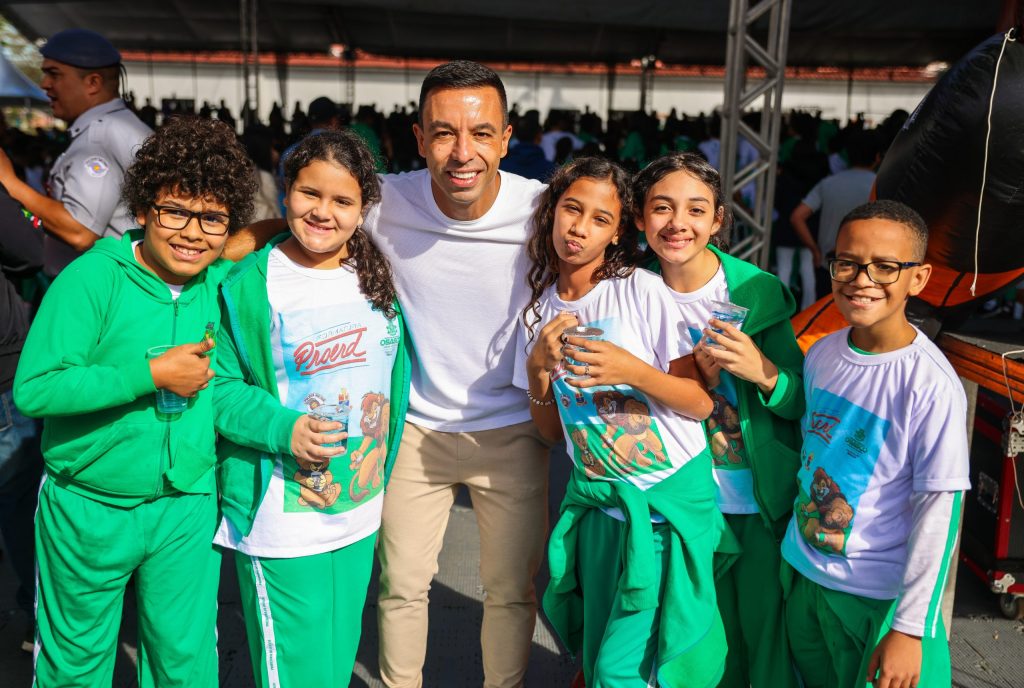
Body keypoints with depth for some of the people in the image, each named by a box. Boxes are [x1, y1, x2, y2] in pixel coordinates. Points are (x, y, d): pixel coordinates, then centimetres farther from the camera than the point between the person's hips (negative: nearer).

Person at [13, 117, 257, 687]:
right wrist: (152, 373, -24)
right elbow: (32, 389, -21)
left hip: (188, 510, 3)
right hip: (88, 508, -3)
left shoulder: (222, 283, -3)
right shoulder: (92, 279, -15)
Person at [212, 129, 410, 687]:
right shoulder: (251, 285, -12)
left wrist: (382, 463, 9)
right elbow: (219, 386, -10)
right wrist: (284, 429, -24)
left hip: (360, 514, 5)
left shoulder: (375, 277, 4)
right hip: (281, 520, -5)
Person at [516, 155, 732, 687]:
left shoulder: (645, 292, -11)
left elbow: (702, 404, -10)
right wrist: (538, 366, -11)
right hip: (598, 501, 5)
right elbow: (551, 431, 6)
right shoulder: (539, 313, 4)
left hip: (672, 497, -4)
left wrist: (631, 370, -25)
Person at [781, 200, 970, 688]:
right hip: (801, 575, 6)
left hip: (880, 598, -5)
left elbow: (938, 515, -18)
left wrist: (910, 627, -15)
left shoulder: (931, 385, -21)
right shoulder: (821, 354, -2)